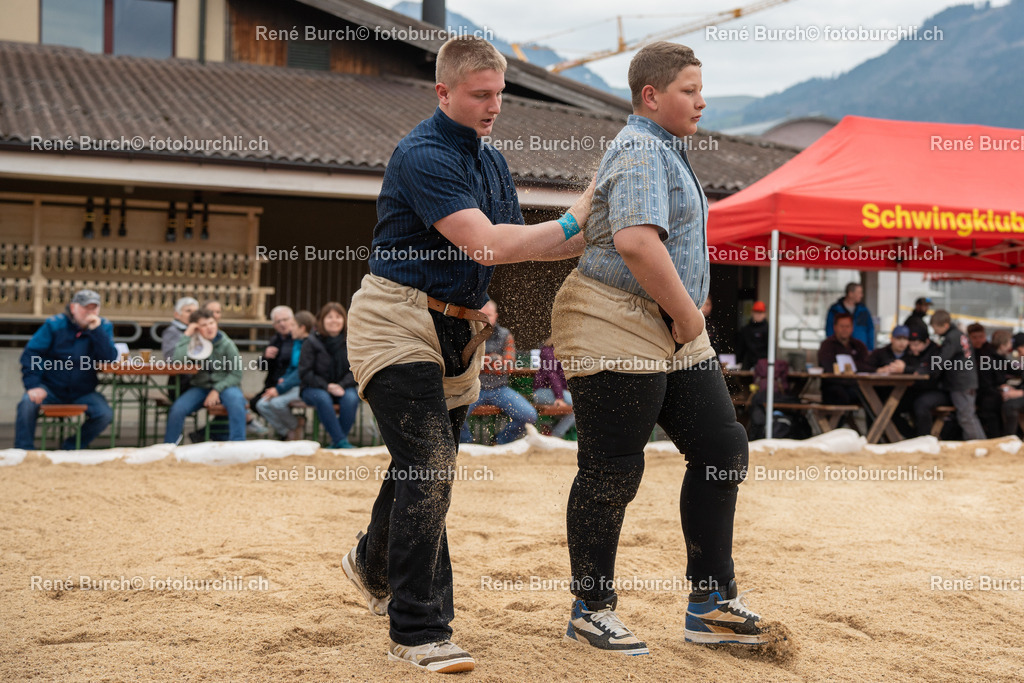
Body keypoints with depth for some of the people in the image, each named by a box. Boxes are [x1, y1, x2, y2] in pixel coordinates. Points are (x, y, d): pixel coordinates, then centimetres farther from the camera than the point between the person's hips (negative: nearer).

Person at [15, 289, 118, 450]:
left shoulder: (104, 327, 0)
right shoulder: (54, 324, -3)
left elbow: (110, 359, -14)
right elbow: (31, 354, -6)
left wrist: (96, 330, -24)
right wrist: (33, 385, -19)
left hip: (82, 392, 1)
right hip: (51, 388, -1)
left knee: (105, 414, -23)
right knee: (28, 403, -29)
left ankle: (70, 448, -2)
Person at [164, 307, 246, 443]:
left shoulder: (226, 344, -5)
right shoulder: (191, 343, -2)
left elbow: (236, 374, -4)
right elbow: (175, 360, -21)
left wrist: (217, 390, -14)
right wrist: (187, 335, -18)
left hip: (225, 386, -2)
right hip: (200, 387, 2)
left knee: (236, 402, -36)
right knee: (177, 409, -23)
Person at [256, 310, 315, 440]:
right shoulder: (293, 341, 14)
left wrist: (280, 389, -20)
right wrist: (283, 378, 1)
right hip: (291, 384, 9)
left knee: (277, 402, -29)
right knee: (262, 405, -10)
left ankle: (297, 425, -1)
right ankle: (287, 433, 0)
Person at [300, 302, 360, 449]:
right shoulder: (312, 342, -6)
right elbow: (305, 373, -8)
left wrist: (341, 386, -19)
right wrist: (326, 386, -20)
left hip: (342, 387, 2)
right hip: (314, 388, -2)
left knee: (351, 398, -31)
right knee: (323, 399, -36)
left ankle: (335, 441, -22)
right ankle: (341, 441, -34)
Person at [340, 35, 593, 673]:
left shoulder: (492, 161, 14)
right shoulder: (423, 155, -17)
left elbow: (520, 246, 15)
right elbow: (489, 244, -26)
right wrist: (572, 221, -19)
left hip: (458, 331, 9)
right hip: (399, 323, -9)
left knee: (425, 467, 19)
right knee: (430, 468, -16)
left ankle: (374, 562, 46)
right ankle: (419, 631, -10)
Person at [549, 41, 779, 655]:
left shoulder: (665, 150, 20)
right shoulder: (640, 152, -13)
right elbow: (636, 241, -29)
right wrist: (689, 315, -19)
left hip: (672, 333, 11)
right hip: (616, 331, -10)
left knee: (723, 449, 6)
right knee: (612, 472, -2)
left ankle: (712, 604, 13)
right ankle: (591, 609, 13)